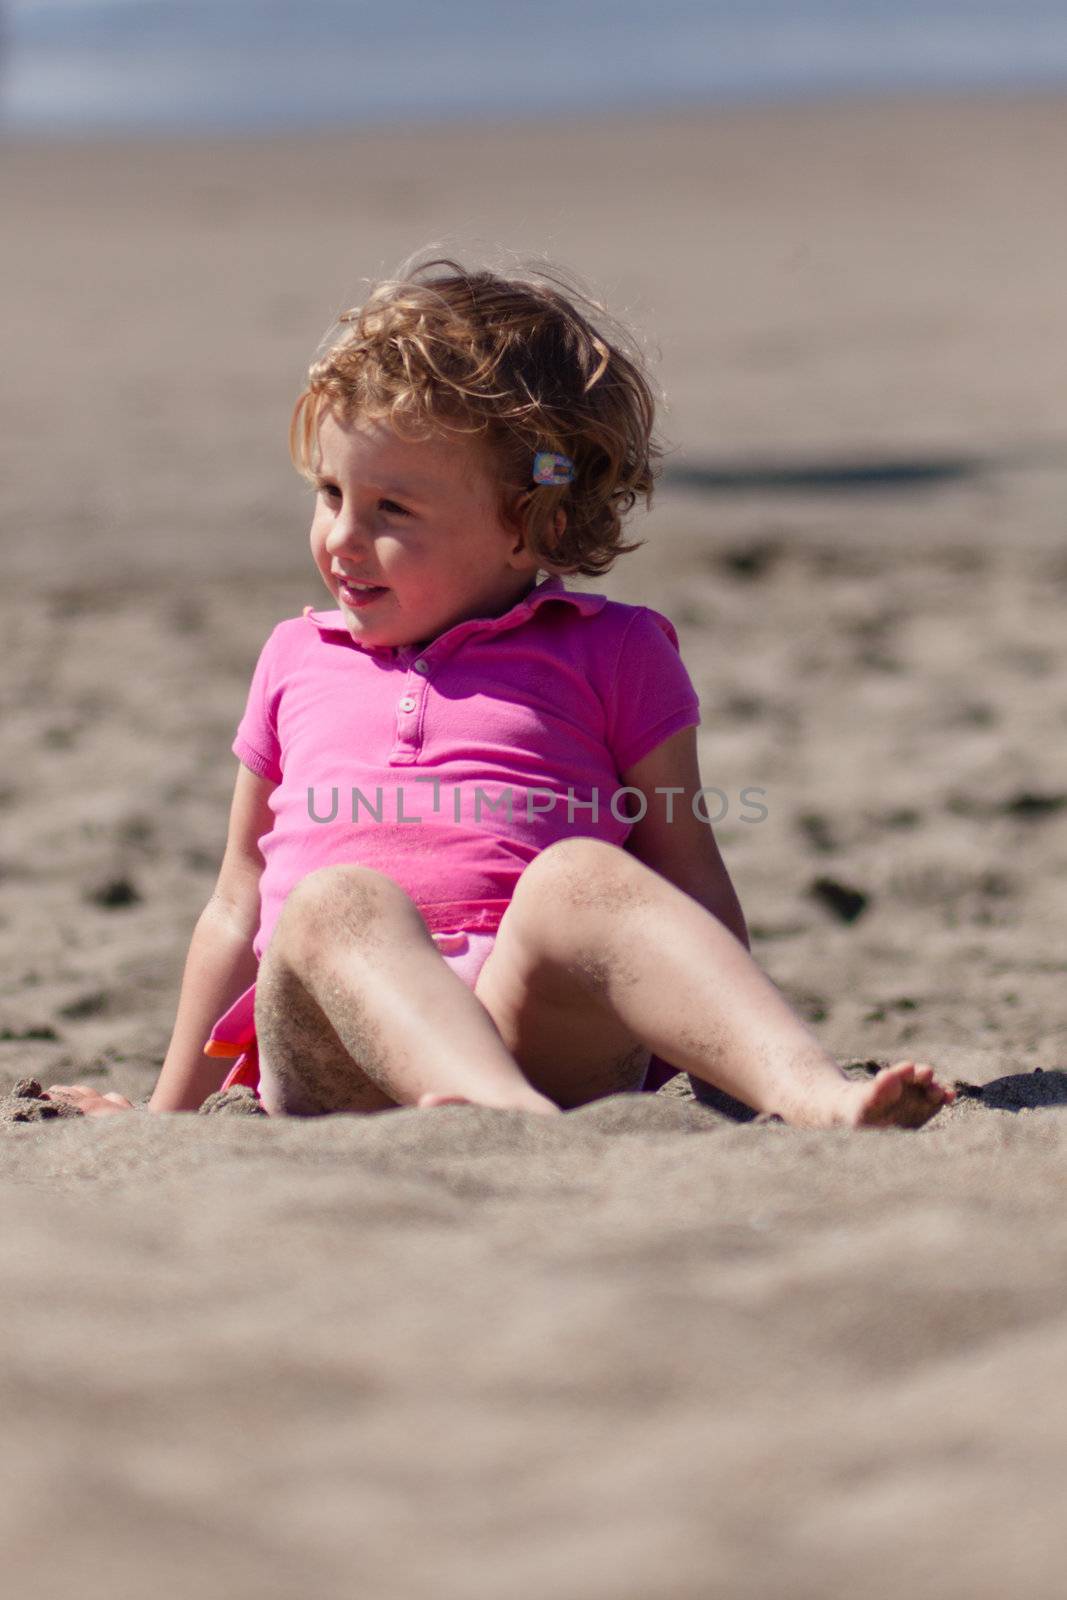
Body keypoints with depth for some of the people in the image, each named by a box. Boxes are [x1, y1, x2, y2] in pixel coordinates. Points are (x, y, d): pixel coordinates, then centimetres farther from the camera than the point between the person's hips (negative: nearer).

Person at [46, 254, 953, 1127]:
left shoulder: (612, 654, 20)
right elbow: (239, 910, 36)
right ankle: (506, 1115, -62)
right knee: (340, 900, -33)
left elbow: (688, 884, 19)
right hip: (336, 1055, 2)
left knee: (574, 874, -34)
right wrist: (169, 1112, 37)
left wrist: (740, 1067, 9)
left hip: (543, 1028, -1)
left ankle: (817, 1096, -54)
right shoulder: (297, 662, 30)